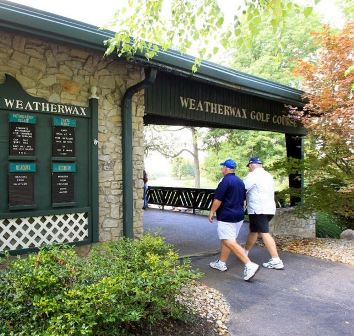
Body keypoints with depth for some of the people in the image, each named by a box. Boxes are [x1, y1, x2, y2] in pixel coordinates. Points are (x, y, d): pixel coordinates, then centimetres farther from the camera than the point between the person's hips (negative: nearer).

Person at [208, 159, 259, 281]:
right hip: (239, 215, 9)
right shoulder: (240, 181, 13)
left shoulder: (225, 181, -14)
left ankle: (250, 265, -17)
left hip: (227, 216, -9)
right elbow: (243, 199, 19)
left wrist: (212, 212, -5)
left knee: (230, 242, -10)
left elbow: (218, 200, -16)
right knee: (225, 240, 17)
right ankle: (221, 263, 24)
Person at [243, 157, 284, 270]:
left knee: (264, 233, -8)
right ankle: (245, 251, 32)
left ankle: (276, 261, -9)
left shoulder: (253, 175, -10)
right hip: (269, 208, 9)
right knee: (253, 231, 19)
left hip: (258, 209, -9)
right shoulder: (268, 175, 18)